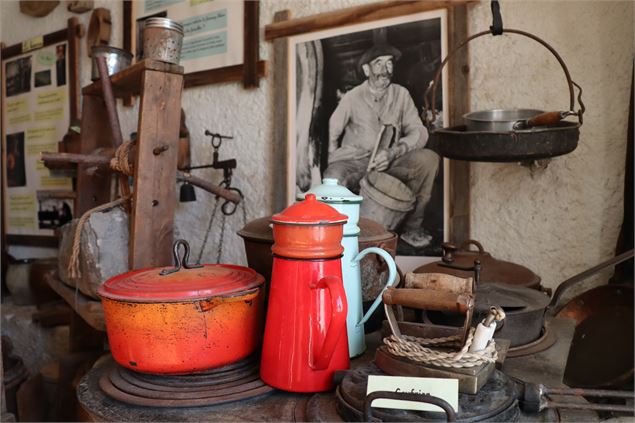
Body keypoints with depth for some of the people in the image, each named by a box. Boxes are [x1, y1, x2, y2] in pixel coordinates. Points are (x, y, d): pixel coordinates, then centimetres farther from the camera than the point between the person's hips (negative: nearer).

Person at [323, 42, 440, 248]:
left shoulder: (401, 94, 3)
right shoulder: (352, 98, -3)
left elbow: (419, 132, -4)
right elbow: (331, 135, 5)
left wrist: (393, 153, -20)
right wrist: (336, 166, -7)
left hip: (389, 162, 3)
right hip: (353, 162, -3)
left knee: (429, 158, -23)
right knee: (334, 178, -38)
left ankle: (412, 226, -7)